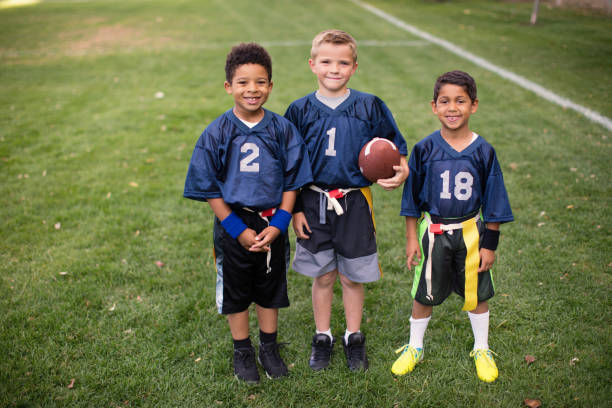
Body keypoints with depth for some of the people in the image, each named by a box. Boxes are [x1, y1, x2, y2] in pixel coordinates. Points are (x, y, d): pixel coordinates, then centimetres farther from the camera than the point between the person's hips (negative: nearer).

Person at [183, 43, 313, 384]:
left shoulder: (282, 129, -6)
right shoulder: (217, 133, -10)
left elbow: (292, 182, -2)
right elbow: (210, 189, -7)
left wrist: (278, 224, -12)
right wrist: (238, 229, -13)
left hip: (272, 224, 1)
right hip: (233, 225, -1)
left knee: (271, 288, 16)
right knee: (235, 291, 13)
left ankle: (270, 347, 37)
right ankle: (243, 351, 34)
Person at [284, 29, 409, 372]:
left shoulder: (370, 107, -4)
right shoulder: (300, 110, -2)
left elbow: (394, 148, 4)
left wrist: (402, 170, -17)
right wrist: (296, 209, 0)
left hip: (355, 203, 0)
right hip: (314, 203, 1)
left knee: (353, 277, 11)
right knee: (323, 276, 13)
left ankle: (354, 338, 32)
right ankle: (323, 337, 32)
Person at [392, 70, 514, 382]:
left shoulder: (483, 152, -7)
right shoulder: (425, 149, -8)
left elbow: (493, 202, -1)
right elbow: (412, 197, -1)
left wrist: (490, 244, -1)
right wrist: (411, 237, -1)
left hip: (470, 232, 1)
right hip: (433, 232, 0)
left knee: (476, 294, 15)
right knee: (424, 294, 12)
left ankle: (481, 349, 36)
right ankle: (414, 348, 33)